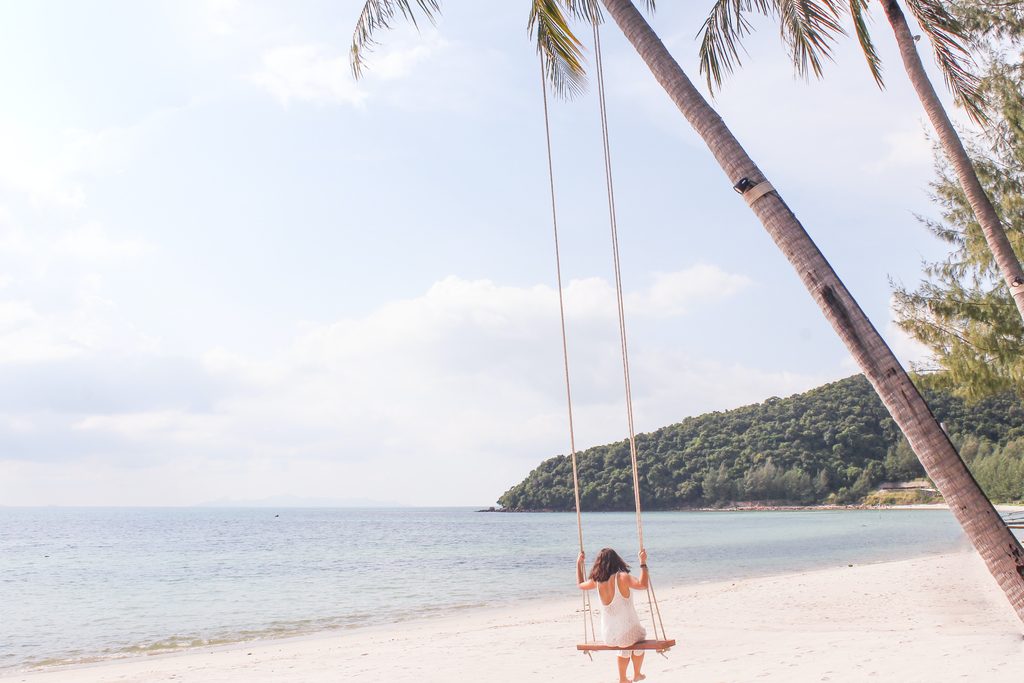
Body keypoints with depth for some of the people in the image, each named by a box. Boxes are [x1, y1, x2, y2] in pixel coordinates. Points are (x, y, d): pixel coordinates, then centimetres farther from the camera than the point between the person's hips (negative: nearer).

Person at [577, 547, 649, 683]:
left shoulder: (596, 581, -3)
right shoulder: (622, 577, -18)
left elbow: (580, 584, 17)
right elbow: (642, 584, -33)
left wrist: (579, 564, 27)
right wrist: (643, 563, -24)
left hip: (608, 637, 4)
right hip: (628, 633, -4)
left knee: (625, 645, 38)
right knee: (639, 636, 34)